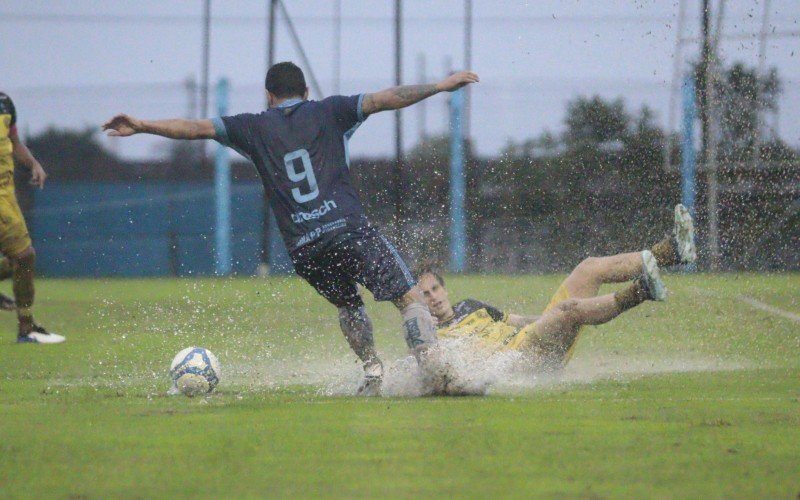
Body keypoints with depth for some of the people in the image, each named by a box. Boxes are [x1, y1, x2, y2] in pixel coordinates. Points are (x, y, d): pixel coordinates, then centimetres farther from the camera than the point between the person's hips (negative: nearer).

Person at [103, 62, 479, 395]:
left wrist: (140, 127, 18)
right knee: (409, 298, -4)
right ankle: (432, 365, -24)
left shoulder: (255, 128, 15)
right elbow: (384, 100, 6)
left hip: (303, 248, 3)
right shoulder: (328, 112, 12)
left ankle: (372, 371, 15)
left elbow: (197, 128, 14)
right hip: (348, 228, -3)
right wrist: (438, 87, 10)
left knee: (348, 307, 28)